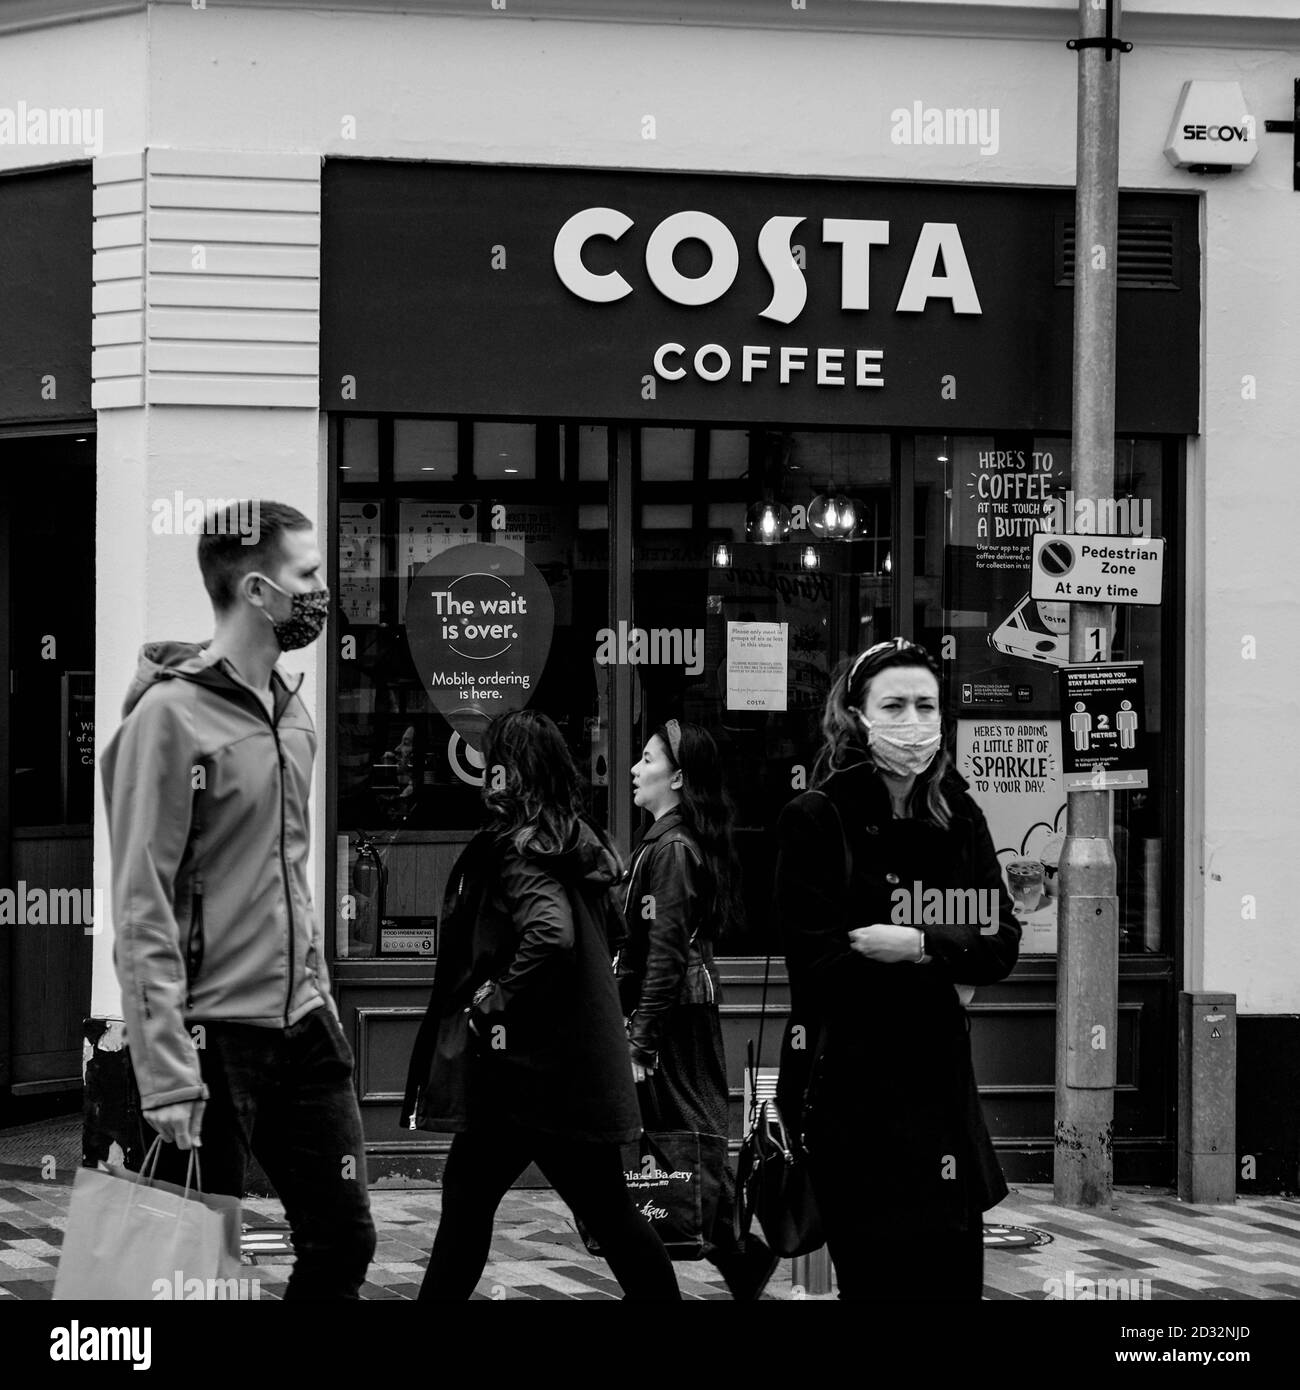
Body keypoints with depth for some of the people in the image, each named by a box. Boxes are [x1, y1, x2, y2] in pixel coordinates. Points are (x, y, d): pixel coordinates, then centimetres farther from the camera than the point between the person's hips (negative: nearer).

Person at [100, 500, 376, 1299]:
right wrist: (168, 1074, -20)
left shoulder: (292, 713, 12)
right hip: (215, 1035, -7)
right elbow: (142, 910, -16)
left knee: (345, 1241, 8)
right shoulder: (171, 715, -13)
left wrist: (322, 999, 14)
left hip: (304, 1027, 7)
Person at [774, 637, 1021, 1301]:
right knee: (880, 1277, -4)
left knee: (958, 1276, 4)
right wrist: (948, 973, -8)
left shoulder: (961, 821, 11)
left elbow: (1001, 944, 3)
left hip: (943, 1089, 5)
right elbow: (819, 960, -14)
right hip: (851, 1091, -5)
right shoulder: (815, 820, -6)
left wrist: (918, 945, -15)